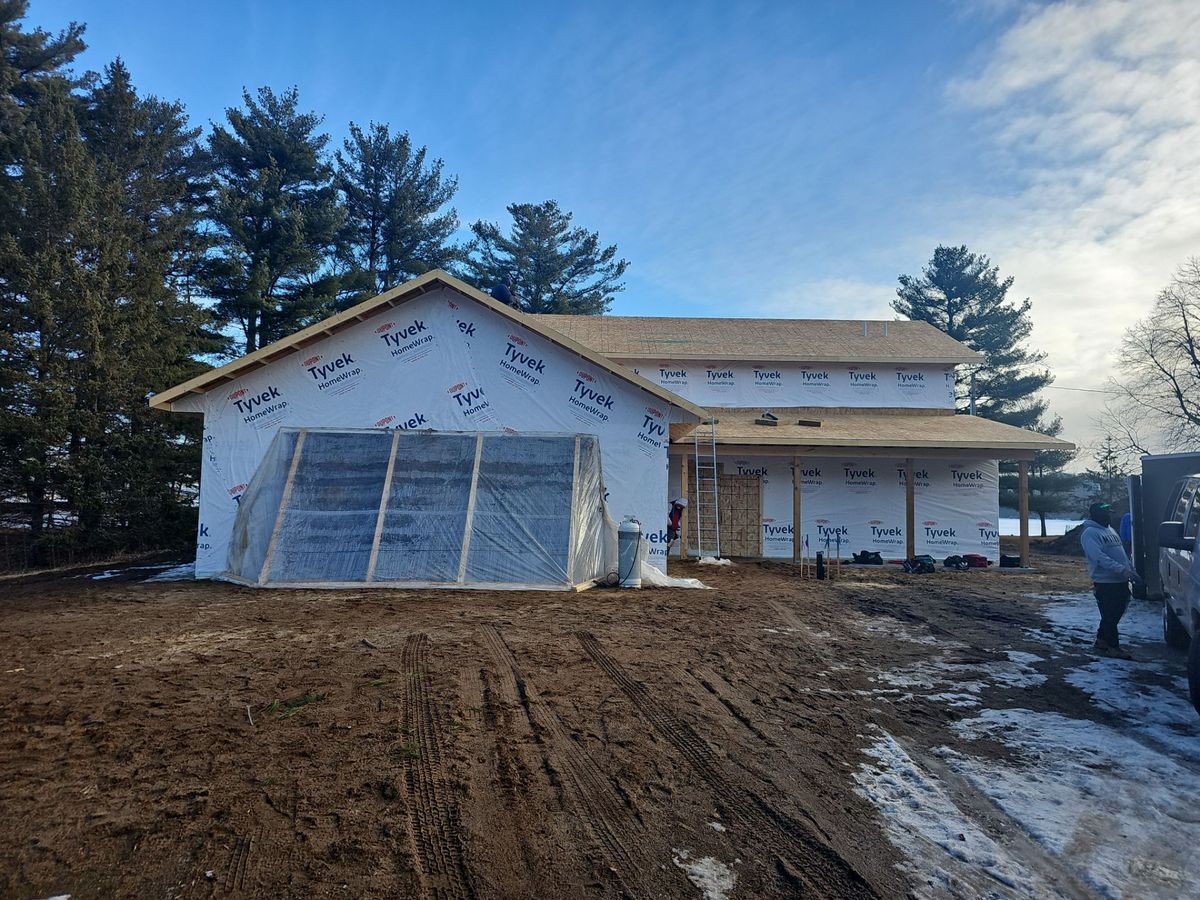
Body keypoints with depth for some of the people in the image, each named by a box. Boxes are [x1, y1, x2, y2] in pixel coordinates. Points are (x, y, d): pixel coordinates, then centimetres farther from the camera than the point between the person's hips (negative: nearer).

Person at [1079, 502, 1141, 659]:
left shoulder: (1109, 530, 17)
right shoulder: (1089, 533, -14)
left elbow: (1121, 552, 23)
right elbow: (1099, 557, -24)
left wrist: (1131, 571, 16)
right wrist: (1121, 569, -29)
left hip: (1121, 581, 9)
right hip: (1105, 582, -9)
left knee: (1116, 613, 16)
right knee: (1109, 616, -1)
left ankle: (1102, 639, 28)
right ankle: (1113, 646, 7)